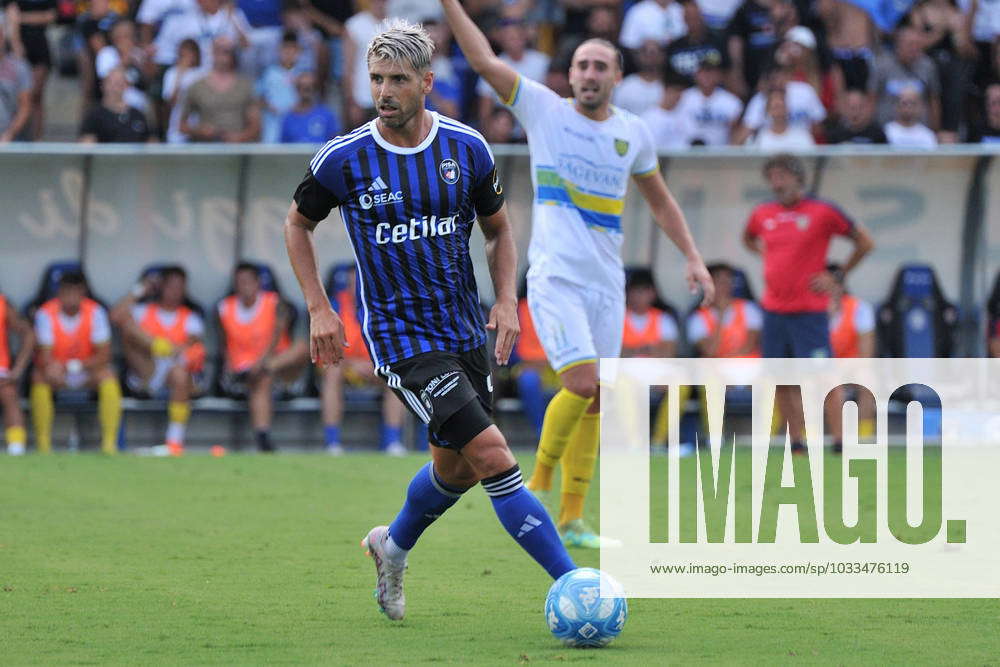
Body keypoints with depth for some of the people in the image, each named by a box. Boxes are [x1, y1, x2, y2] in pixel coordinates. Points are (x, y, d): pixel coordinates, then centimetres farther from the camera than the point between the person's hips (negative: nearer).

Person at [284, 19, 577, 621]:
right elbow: (298, 225, 8)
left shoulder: (467, 149, -3)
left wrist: (507, 300, -4)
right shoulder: (344, 160, -9)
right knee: (491, 453, -17)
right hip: (401, 339, -5)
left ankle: (393, 547, 45)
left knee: (457, 469, 16)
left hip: (467, 331, 5)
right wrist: (319, 309, -1)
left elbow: (499, 231, 12)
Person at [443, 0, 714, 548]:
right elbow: (483, 59, -6)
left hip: (607, 283, 4)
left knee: (595, 402, 3)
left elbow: (659, 200, 22)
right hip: (555, 277, -4)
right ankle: (539, 482, 1)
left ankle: (571, 516, 11)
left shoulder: (633, 133, 10)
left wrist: (693, 257, 14)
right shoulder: (545, 110, 0)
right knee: (582, 383, -20)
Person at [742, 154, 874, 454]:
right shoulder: (762, 214, 8)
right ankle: (796, 440, 14)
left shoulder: (822, 212, -6)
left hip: (809, 311, -5)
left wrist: (837, 277, -2)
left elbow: (865, 242, 2)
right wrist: (767, 258, 14)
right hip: (773, 310, 5)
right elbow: (748, 238, 32)